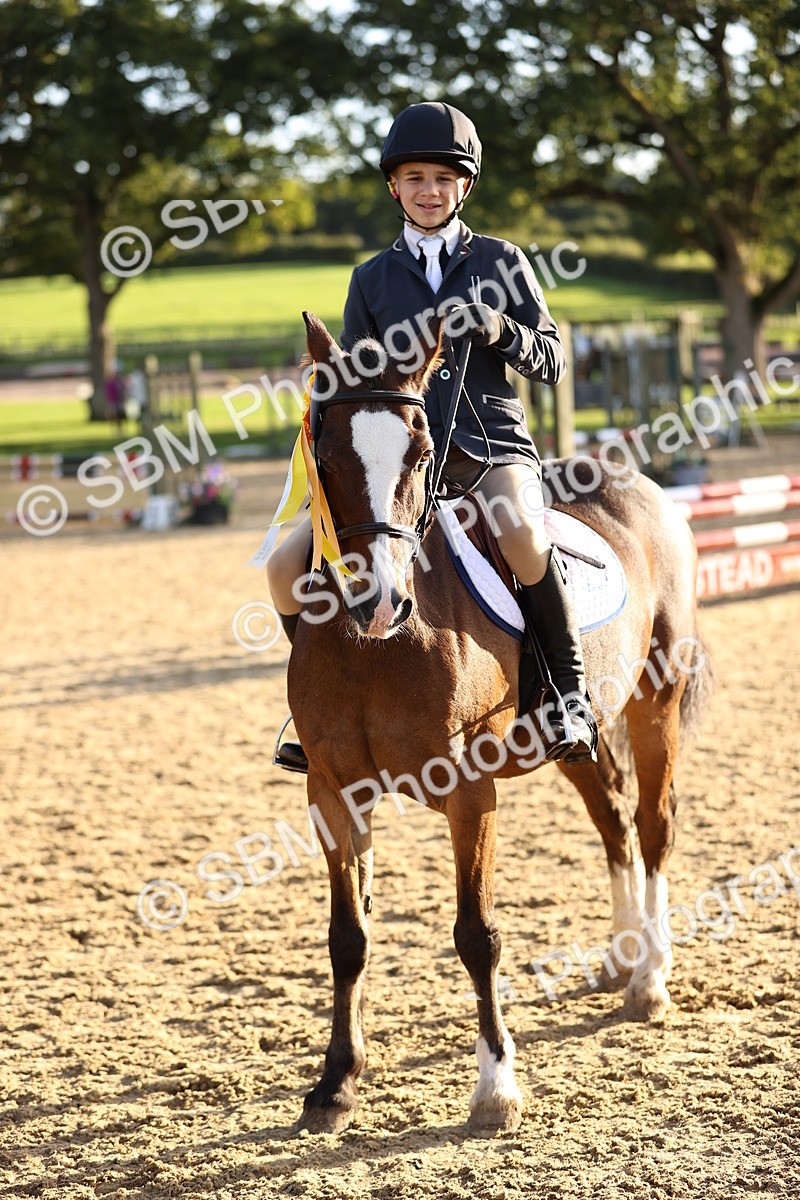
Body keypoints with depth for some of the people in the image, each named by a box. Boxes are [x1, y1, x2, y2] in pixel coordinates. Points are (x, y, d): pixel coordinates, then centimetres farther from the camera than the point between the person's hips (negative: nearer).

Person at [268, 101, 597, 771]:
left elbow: (552, 362, 8)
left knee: (520, 533, -39)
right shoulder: (373, 279, 14)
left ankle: (569, 690, -21)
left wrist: (500, 331, -13)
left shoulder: (502, 261, 9)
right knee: (288, 567, -15)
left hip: (493, 446, -3)